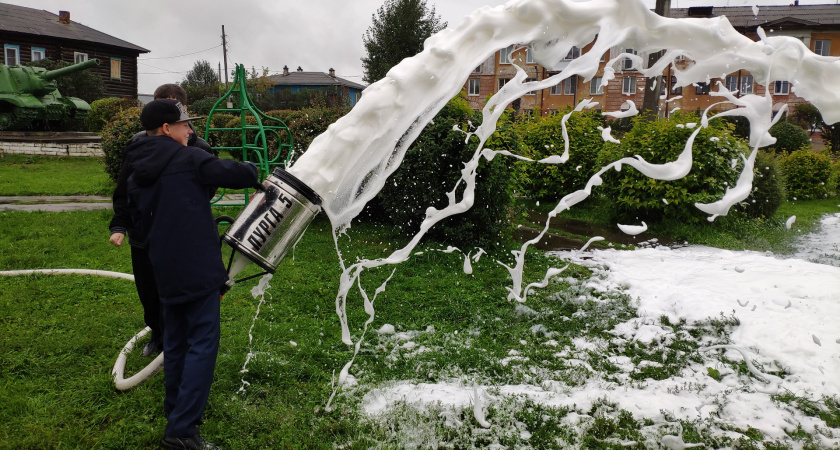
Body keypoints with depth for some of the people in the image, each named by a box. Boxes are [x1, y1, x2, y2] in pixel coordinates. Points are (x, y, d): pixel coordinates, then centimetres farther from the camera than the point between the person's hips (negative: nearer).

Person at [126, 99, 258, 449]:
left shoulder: (136, 175, 13)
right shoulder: (188, 159, -8)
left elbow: (139, 229, 16)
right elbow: (233, 174, -10)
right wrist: (251, 170, 10)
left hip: (165, 272, 8)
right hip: (198, 268, -7)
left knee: (175, 341, 19)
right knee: (203, 343, -4)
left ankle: (176, 409, 32)